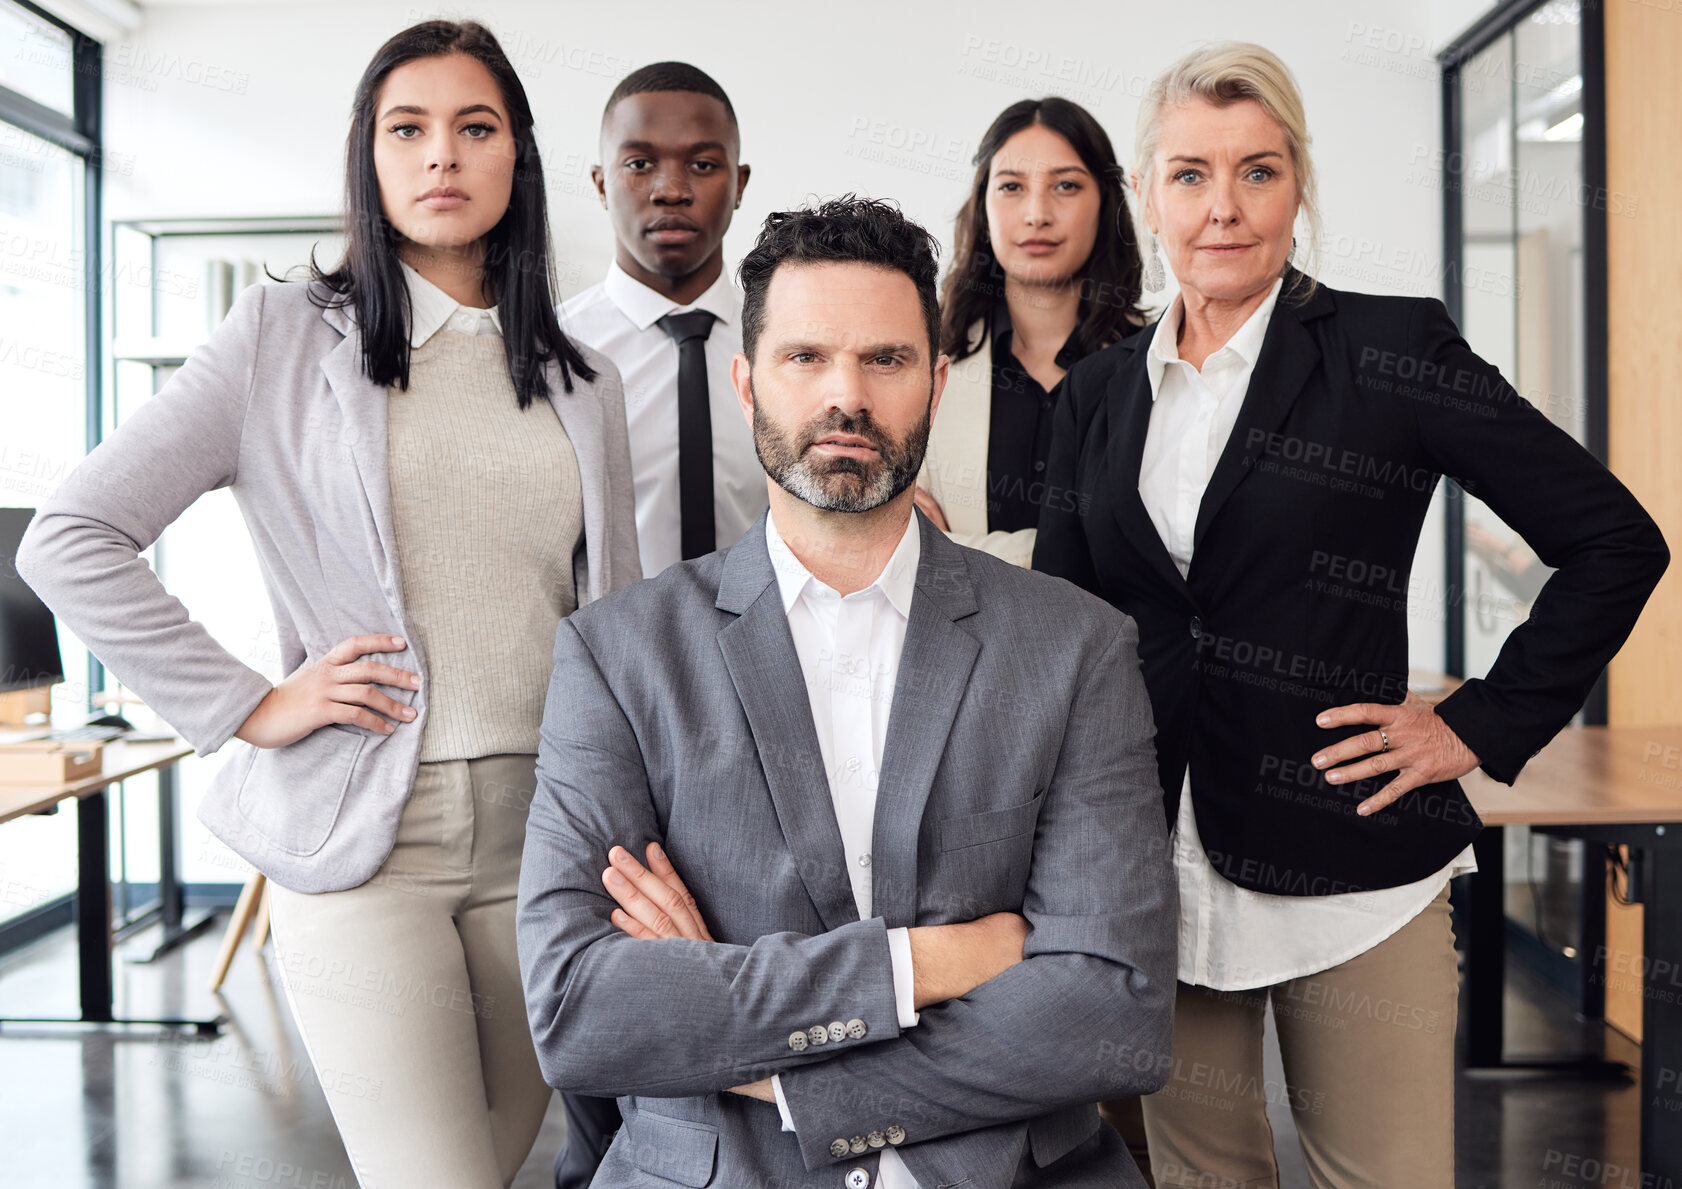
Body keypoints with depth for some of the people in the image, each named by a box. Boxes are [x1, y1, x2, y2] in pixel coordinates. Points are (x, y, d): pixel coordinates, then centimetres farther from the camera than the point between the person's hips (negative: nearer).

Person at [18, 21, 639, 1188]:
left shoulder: (583, 382, 11)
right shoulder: (285, 335, 0)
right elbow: (70, 541, -4)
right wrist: (247, 707, -7)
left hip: (541, 830, 4)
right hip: (363, 836, -4)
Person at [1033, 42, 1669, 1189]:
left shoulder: (1390, 351, -4)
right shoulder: (1102, 388, 8)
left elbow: (1616, 540, -2)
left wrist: (1483, 728, -5)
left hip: (1346, 866, -3)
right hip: (1153, 868, 4)